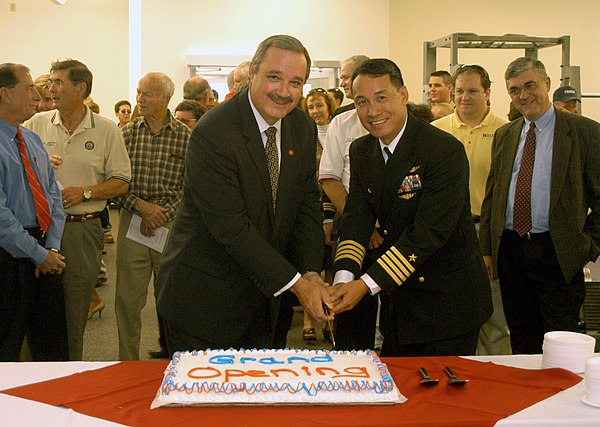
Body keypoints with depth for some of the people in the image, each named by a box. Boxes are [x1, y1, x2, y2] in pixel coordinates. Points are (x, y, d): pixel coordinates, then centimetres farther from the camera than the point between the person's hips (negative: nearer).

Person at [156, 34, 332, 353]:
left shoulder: (303, 129, 1)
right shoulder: (213, 133, -21)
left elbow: (307, 204, 4)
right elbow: (230, 227, -24)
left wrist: (312, 273, -10)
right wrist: (295, 283, -22)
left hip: (268, 293, 6)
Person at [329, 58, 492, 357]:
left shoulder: (445, 150, -20)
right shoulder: (360, 151, 2)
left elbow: (428, 233, -25)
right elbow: (356, 219, -5)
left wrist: (367, 284, -30)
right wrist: (343, 279, -22)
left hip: (448, 299, -6)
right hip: (398, 297, 6)